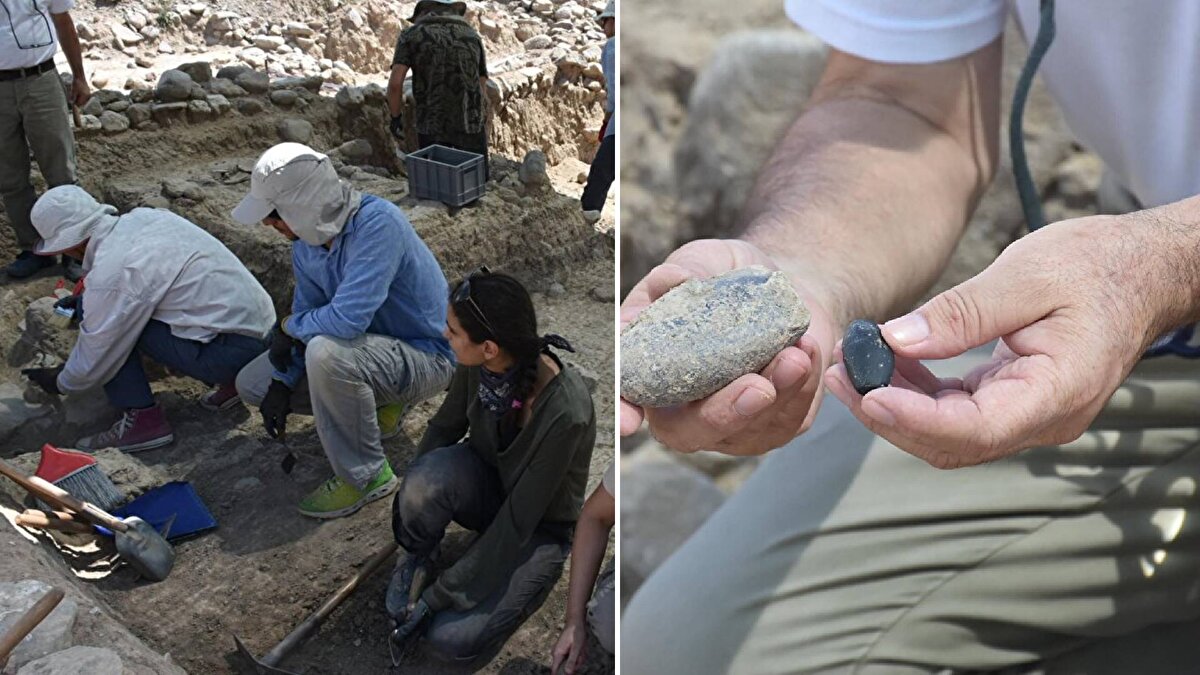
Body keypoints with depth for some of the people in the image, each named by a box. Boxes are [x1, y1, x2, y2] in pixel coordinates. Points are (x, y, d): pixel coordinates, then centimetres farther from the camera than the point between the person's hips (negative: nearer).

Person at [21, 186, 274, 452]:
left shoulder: (110, 274, -16)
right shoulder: (143, 217, 6)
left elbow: (94, 360, -4)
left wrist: (61, 383, 16)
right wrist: (87, 299, 30)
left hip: (232, 350, -9)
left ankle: (143, 421, 0)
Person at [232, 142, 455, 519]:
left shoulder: (377, 224, -30)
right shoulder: (307, 243, -3)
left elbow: (347, 318, -38)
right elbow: (307, 315, 6)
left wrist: (288, 327, -18)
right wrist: (281, 384, -7)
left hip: (427, 358, -8)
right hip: (375, 345, 9)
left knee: (326, 352, -37)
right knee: (251, 384, 6)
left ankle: (367, 476, -16)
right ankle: (381, 402, 14)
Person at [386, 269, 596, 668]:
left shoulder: (565, 414, -37)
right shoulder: (478, 365, -21)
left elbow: (517, 522, -30)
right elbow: (445, 427, -1)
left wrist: (436, 598, -23)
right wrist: (405, 506, -7)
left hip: (537, 527, -4)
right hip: (489, 485, 4)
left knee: (452, 639, -21)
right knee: (431, 474, -31)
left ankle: (528, 580, 7)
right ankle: (419, 560, -1)